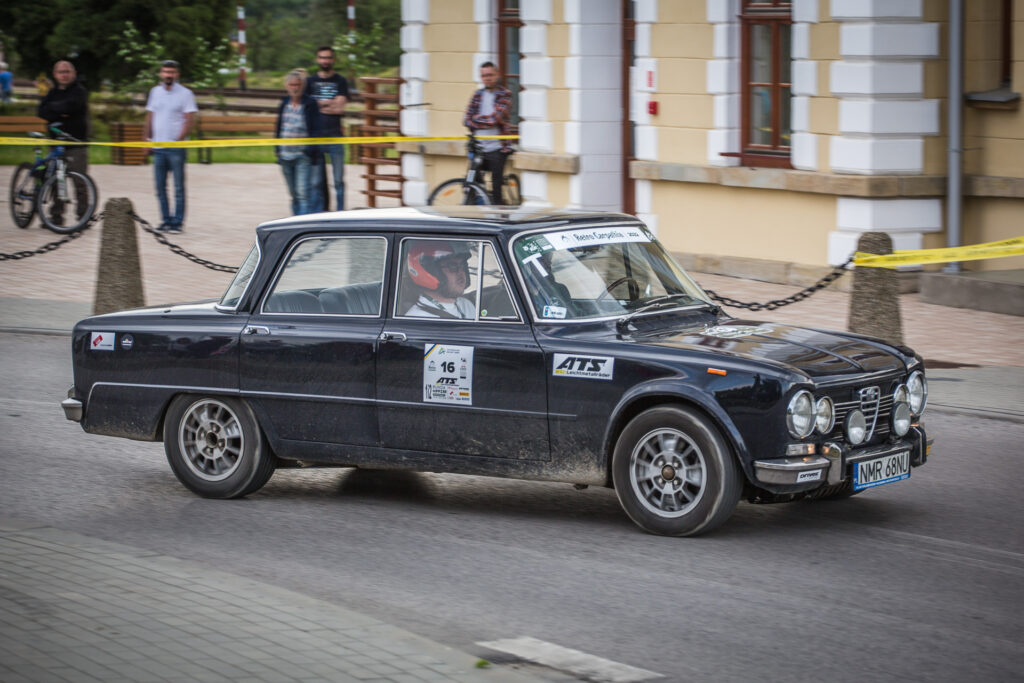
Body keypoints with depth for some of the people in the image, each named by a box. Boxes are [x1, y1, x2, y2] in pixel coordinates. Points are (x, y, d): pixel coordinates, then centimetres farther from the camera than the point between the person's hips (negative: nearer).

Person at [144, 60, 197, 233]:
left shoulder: (185, 94, -2)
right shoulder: (155, 92, 13)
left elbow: (190, 120, -7)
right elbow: (150, 117, 18)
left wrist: (179, 140, -14)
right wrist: (147, 139, 10)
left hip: (176, 147, -5)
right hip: (158, 147, 5)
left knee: (178, 187, -3)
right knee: (160, 187, 6)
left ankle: (177, 222, 1)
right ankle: (166, 220, 13)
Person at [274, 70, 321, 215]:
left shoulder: (310, 104, -5)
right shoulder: (284, 103, 10)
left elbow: (315, 130, -6)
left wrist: (310, 149, -14)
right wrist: (277, 148, 10)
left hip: (303, 155, -5)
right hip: (286, 154, 5)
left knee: (303, 192, -15)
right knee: (293, 193, 11)